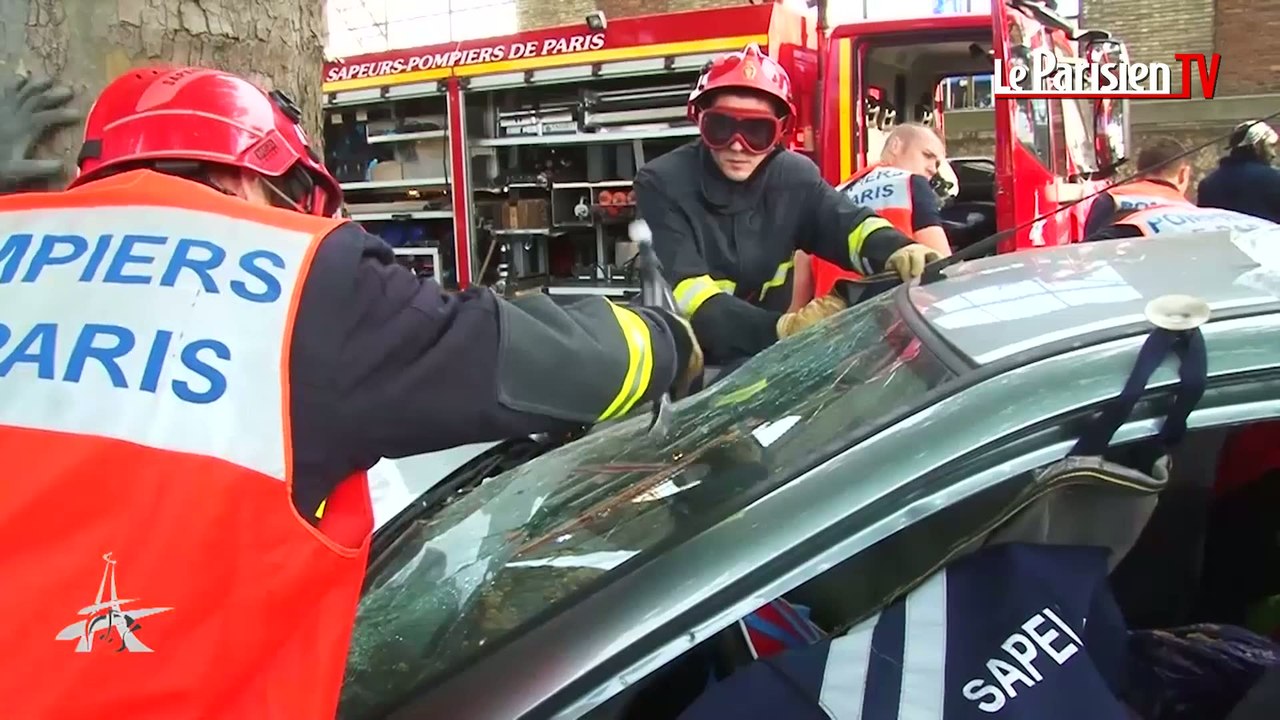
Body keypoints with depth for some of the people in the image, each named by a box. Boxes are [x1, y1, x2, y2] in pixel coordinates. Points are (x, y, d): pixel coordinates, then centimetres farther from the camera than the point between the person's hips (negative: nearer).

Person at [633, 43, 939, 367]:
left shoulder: (795, 176, 1)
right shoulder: (661, 183, -14)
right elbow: (683, 291, -24)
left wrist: (895, 251, -35)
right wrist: (782, 328, -37)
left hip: (767, 355, 5)